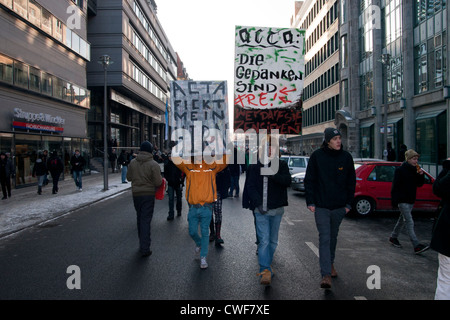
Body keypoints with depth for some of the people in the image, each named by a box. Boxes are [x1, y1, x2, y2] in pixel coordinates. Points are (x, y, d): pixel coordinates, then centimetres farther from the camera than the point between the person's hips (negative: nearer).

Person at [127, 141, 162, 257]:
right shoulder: (153, 164, -15)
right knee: (146, 220, -1)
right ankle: (144, 248, -2)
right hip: (148, 194, -4)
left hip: (136, 194, 4)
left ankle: (142, 243, 32)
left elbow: (129, 177, 8)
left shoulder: (132, 162, 0)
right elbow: (158, 182, -16)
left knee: (140, 218, 19)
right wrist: (160, 178, 4)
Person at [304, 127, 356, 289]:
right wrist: (310, 202, -7)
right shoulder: (317, 156, -6)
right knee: (324, 238, -8)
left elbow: (351, 182, 8)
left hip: (339, 206, 3)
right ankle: (326, 275, -7)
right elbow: (309, 180, -2)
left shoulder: (346, 157, 1)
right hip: (321, 206, -3)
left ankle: (330, 263, 39)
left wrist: (349, 203, 4)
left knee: (333, 237, 18)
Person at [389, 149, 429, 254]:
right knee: (409, 222, -11)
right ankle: (417, 246, -15)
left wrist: (421, 175, -5)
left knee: (402, 220, 17)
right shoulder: (400, 170, -12)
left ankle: (393, 237, 33)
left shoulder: (415, 170, 10)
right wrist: (394, 201, -17)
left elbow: (420, 184, 14)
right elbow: (395, 186, -14)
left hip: (410, 200, 8)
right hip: (402, 201, -8)